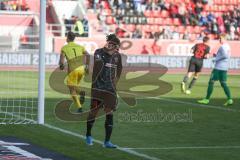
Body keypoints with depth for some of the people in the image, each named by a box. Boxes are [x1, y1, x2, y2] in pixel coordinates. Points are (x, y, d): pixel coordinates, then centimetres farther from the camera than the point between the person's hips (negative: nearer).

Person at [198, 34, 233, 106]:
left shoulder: (222, 47, -13)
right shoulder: (228, 46, 15)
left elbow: (225, 55, -25)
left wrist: (216, 59, -16)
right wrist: (217, 56, 18)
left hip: (218, 68, -9)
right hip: (224, 68, 9)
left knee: (211, 82, -1)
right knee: (223, 84, 8)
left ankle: (207, 99, 2)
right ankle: (229, 99, -5)